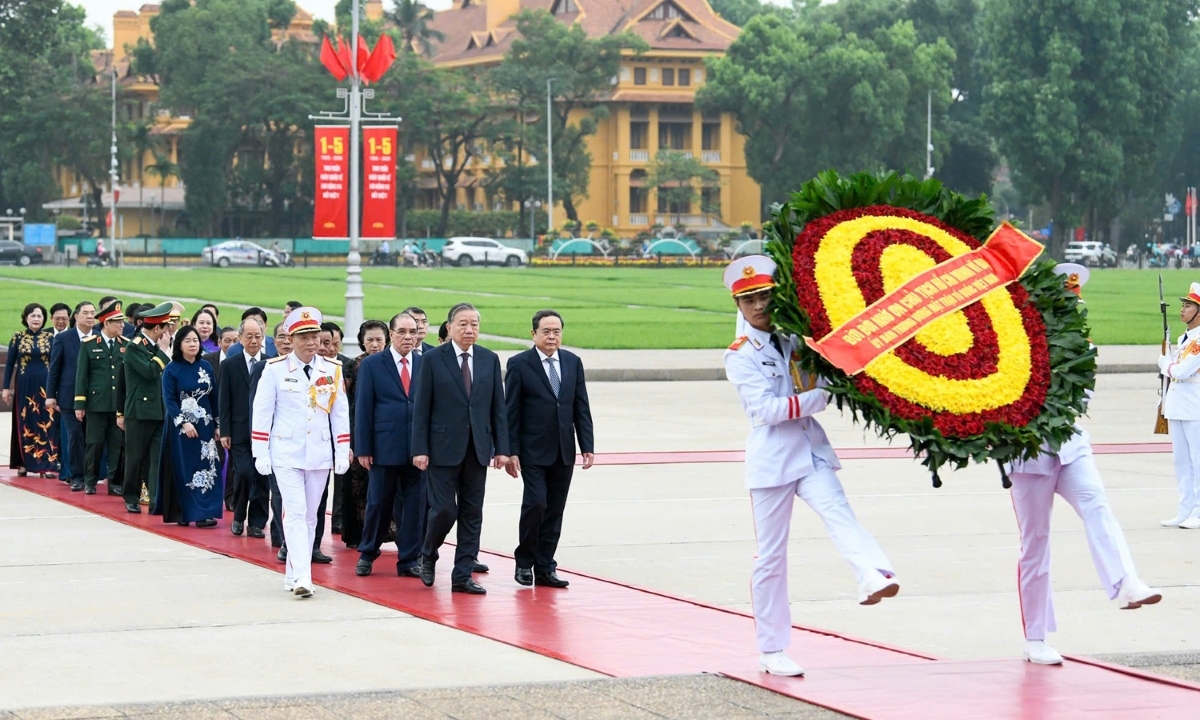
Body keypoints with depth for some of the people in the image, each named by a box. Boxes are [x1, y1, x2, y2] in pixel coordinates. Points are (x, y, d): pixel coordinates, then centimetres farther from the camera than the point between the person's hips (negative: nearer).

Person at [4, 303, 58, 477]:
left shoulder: (51, 337, 2)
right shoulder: (18, 338, 2)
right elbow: (10, 364, 5)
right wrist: (6, 388, 0)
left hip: (45, 386, 0)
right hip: (24, 386, 0)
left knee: (46, 424, -3)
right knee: (25, 425, 4)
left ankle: (47, 464, -3)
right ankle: (24, 463, 10)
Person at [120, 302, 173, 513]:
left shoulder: (155, 346, 14)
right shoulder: (134, 347, -10)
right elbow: (150, 371, -24)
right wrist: (163, 350, -15)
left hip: (159, 412, 7)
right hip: (139, 412, -7)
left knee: (158, 457, -2)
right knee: (135, 457, 3)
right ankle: (131, 498, 16)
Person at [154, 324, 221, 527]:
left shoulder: (206, 367, 7)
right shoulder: (172, 370, -3)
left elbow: (213, 397, 9)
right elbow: (169, 400, -8)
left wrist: (218, 425, 4)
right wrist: (184, 423, -17)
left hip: (205, 426, 3)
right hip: (180, 427, -3)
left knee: (206, 468, -3)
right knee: (182, 470, 0)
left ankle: (203, 513, -2)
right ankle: (182, 514, 4)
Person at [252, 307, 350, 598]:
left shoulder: (332, 370, 3)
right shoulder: (275, 369, -4)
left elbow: (340, 413, 8)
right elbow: (262, 411, -2)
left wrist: (343, 453, 4)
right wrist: (261, 454, -5)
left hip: (319, 454, 4)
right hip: (286, 453, -3)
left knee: (310, 515, 9)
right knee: (295, 512, -13)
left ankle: (294, 574, 19)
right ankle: (301, 576, -20)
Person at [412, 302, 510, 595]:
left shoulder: (490, 360, 8)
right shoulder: (432, 359, -3)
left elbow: (498, 407, 8)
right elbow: (421, 407, -4)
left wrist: (502, 448, 2)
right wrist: (420, 449, -10)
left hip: (478, 448, 4)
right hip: (444, 448, -4)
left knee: (472, 513, 3)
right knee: (445, 509, -6)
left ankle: (462, 576, 8)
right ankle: (428, 555, 21)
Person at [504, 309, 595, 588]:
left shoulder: (573, 362, 9)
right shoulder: (519, 364, -4)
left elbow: (582, 408, 10)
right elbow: (511, 412, -5)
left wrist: (587, 446, 3)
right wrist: (510, 452, -11)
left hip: (564, 452, 4)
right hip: (533, 452, -4)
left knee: (554, 511, 5)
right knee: (535, 504, -12)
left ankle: (545, 568, 12)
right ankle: (524, 562, 5)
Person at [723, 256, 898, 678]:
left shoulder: (796, 339, 12)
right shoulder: (741, 356, -1)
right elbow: (765, 409, -14)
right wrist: (818, 397, -17)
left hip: (811, 452, 3)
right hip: (771, 458, -3)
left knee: (838, 513, -26)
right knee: (771, 556, 3)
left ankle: (875, 576, -53)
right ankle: (771, 651, 12)